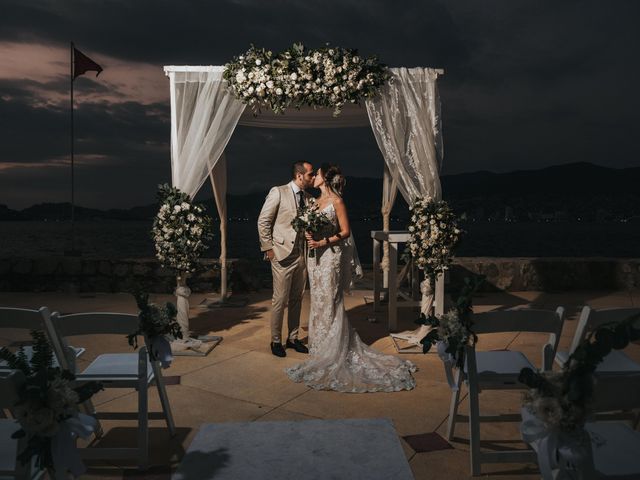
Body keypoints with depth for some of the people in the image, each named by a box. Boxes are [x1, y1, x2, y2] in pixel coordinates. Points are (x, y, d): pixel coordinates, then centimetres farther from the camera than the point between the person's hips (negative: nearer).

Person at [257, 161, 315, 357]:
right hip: (282, 254, -6)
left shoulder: (308, 198, 10)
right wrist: (267, 248, -8)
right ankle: (276, 341, 13)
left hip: (302, 255, 6)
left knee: (297, 299, 12)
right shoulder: (278, 192, -6)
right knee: (280, 300, 0)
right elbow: (263, 221, -6)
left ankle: (293, 338, 25)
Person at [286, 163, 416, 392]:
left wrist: (323, 242, -20)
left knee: (329, 302, -3)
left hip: (330, 255, -8)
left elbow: (345, 232, -11)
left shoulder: (336, 201, -9)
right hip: (315, 256, 8)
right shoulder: (315, 201, 13)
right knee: (318, 301, 12)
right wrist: (309, 236, -3)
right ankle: (320, 346, 23)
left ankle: (333, 352, 5)